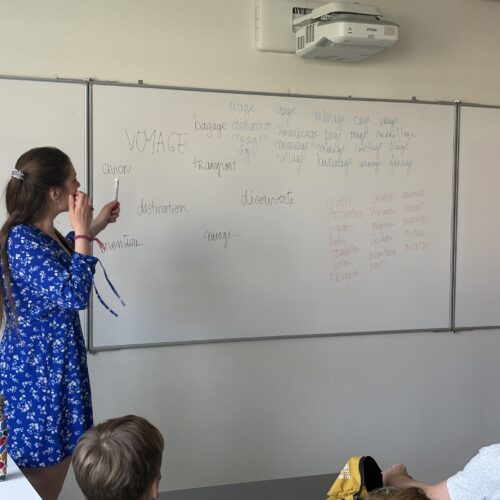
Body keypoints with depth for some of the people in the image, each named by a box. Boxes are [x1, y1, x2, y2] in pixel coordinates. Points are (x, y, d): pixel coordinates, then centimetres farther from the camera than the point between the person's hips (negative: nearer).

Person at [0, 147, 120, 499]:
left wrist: (93, 228, 20)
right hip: (35, 373, -9)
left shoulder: (46, 234, 4)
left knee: (58, 463, 19)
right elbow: (74, 295, -27)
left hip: (58, 366, 9)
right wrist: (82, 233, -23)